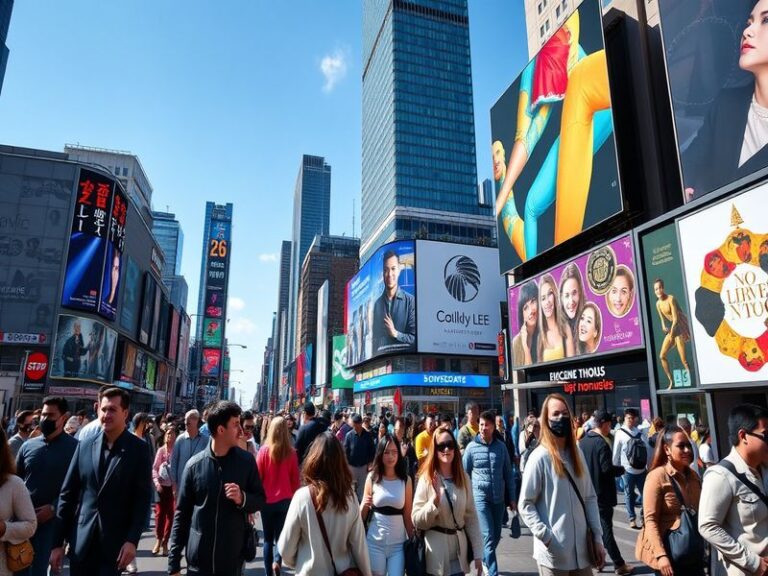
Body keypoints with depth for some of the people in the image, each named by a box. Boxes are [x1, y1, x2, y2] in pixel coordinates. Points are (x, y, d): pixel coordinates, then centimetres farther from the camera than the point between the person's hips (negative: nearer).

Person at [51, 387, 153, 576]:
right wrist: (58, 542, 4)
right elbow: (67, 494, 6)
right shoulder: (85, 446, 4)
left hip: (115, 542, -3)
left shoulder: (139, 449, -6)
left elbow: (143, 498, -7)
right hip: (81, 541, 3)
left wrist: (132, 540, -15)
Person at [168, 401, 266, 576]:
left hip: (233, 559, 0)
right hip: (198, 559, 0)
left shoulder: (246, 461, -5)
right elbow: (182, 514, 0)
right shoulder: (194, 464, -6)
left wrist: (243, 498, -18)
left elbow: (260, 499, 4)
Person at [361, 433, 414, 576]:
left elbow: (407, 515, 3)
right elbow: (362, 515, 3)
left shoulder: (406, 480, -4)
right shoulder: (372, 478, -4)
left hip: (398, 543, 0)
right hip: (375, 542, 0)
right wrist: (364, 506, -17)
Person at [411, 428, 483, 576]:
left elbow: (471, 517, 4)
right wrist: (435, 500, -24)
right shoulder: (426, 479, -9)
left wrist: (477, 553, 2)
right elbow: (417, 521, -10)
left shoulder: (463, 478, 1)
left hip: (459, 553, 3)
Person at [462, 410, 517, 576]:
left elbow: (508, 474, 7)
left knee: (496, 535, 14)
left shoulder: (501, 446, -1)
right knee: (489, 536, -7)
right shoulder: (472, 447, -7)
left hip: (499, 498, 3)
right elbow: (464, 474, 1)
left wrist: (512, 498, 8)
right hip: (480, 497, -3)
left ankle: (485, 560, 39)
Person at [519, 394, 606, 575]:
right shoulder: (539, 457, -11)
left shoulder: (577, 454, 8)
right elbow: (525, 505, -10)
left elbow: (590, 498, 11)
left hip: (582, 549, 5)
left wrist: (597, 537, 5)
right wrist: (546, 537, -17)